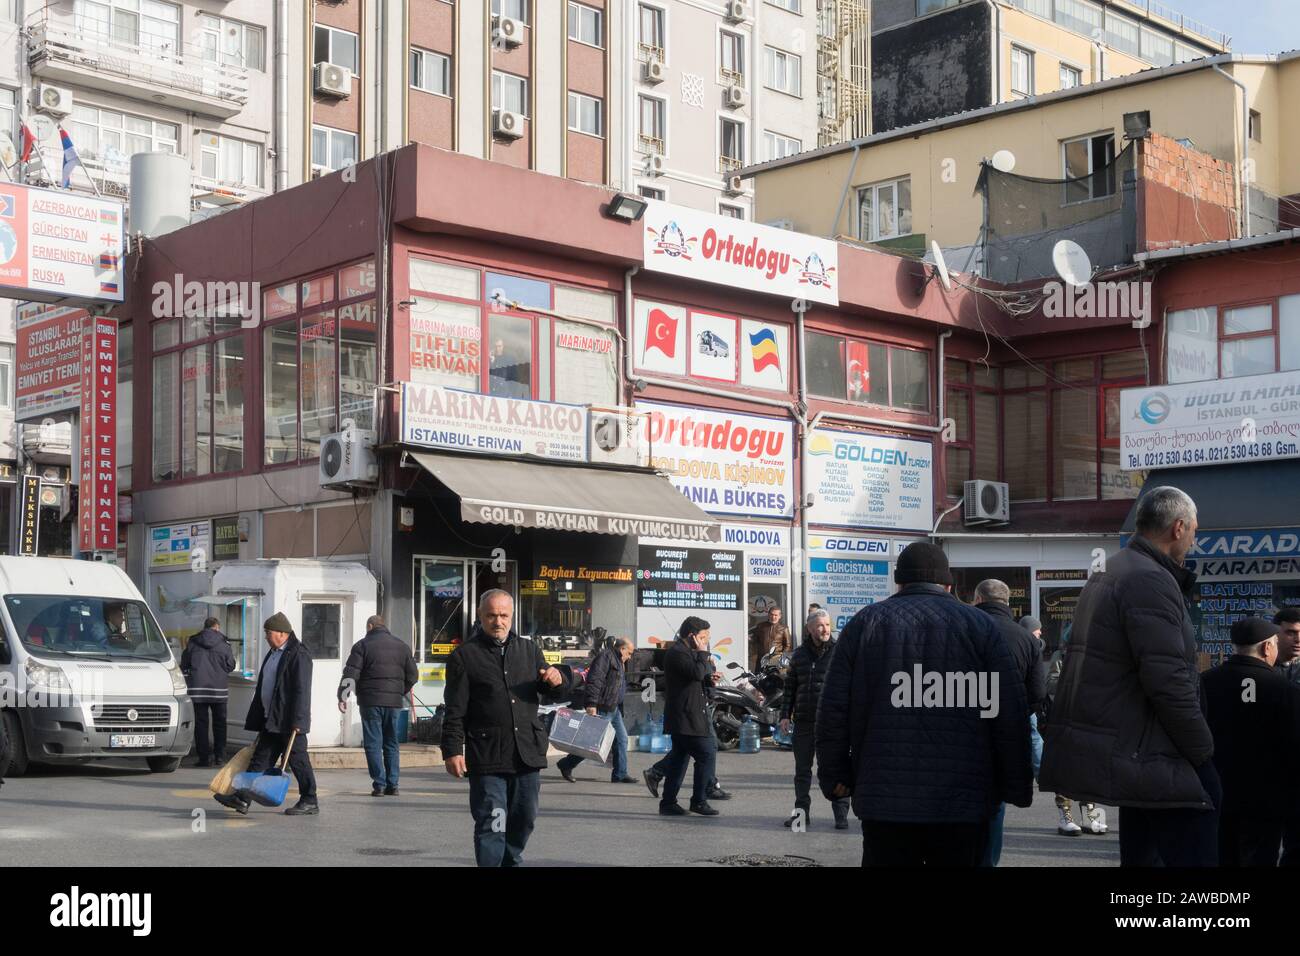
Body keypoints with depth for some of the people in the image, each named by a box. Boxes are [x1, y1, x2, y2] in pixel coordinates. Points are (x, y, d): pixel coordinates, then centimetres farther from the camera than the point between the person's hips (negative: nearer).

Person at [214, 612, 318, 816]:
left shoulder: (299, 655, -13)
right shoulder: (273, 654, 18)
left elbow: (302, 691, -19)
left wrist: (297, 721, -23)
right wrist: (259, 720, 22)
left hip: (289, 722, -9)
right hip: (271, 720, 9)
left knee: (297, 759, -2)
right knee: (260, 758, 7)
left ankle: (310, 802, 7)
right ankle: (242, 798, 7)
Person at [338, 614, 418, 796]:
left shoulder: (362, 645, -1)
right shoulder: (402, 646, 11)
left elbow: (350, 673, -8)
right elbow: (413, 675, 11)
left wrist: (343, 696, -4)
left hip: (370, 701, -4)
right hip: (394, 702, 4)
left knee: (373, 744, 1)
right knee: (391, 744, 11)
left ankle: (379, 784, -5)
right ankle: (392, 785, 8)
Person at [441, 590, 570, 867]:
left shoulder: (530, 650, 14)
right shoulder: (465, 656, 0)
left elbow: (558, 694, 17)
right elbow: (455, 711, -2)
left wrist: (557, 682, -6)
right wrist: (452, 750, -9)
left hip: (527, 754, 5)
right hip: (486, 758, -5)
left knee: (524, 820, 15)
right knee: (491, 824, -6)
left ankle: (511, 861, 35)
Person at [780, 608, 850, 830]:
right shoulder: (799, 654, 11)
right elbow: (790, 687, 16)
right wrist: (785, 715, 10)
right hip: (804, 720, 4)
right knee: (802, 769, 11)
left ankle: (841, 812, 6)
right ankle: (801, 810, 21)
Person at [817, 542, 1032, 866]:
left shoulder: (864, 623, 8)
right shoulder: (979, 625, 5)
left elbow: (833, 709, 4)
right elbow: (1011, 713, 0)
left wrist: (834, 776, 13)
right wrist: (1016, 787, 7)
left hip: (884, 802, 1)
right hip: (963, 803, -1)